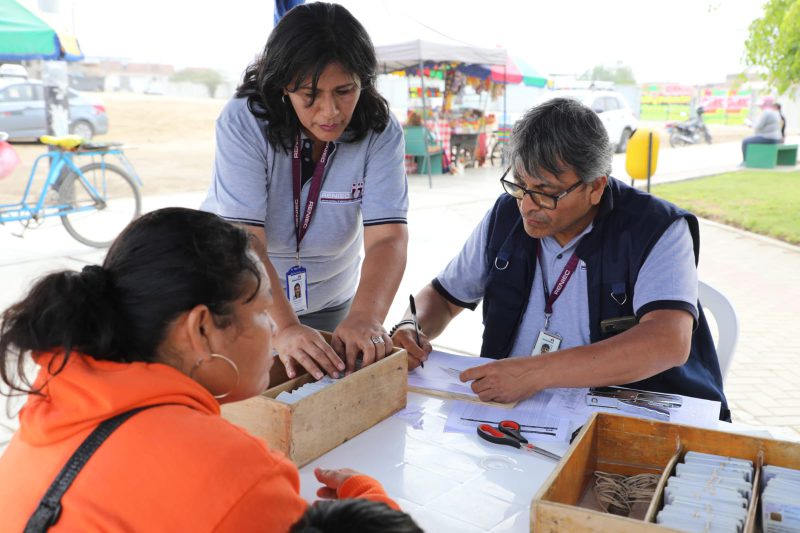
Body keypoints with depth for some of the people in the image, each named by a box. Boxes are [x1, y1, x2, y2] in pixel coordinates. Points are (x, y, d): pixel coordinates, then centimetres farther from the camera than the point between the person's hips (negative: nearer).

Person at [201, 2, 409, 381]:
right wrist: (284, 327, -46)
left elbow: (387, 237, -27)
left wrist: (365, 317, -44)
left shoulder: (380, 132, -19)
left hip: (328, 304, 2)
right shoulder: (243, 122, -25)